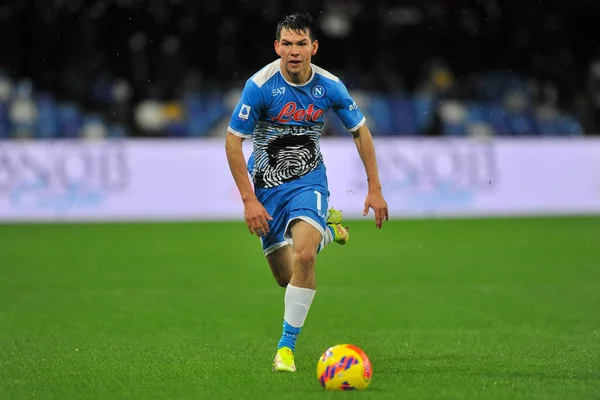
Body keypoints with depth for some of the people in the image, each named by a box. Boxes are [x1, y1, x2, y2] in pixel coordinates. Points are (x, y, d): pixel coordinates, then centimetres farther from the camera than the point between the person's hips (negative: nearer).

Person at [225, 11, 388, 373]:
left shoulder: (329, 85, -10)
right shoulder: (260, 85, -18)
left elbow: (360, 131, 6)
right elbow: (233, 141, -12)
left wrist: (375, 189, 4)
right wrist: (249, 200, -17)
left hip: (309, 180, 0)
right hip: (267, 184, 0)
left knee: (303, 256, -25)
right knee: (286, 277, 5)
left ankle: (287, 347, -13)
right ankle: (326, 228, 39)